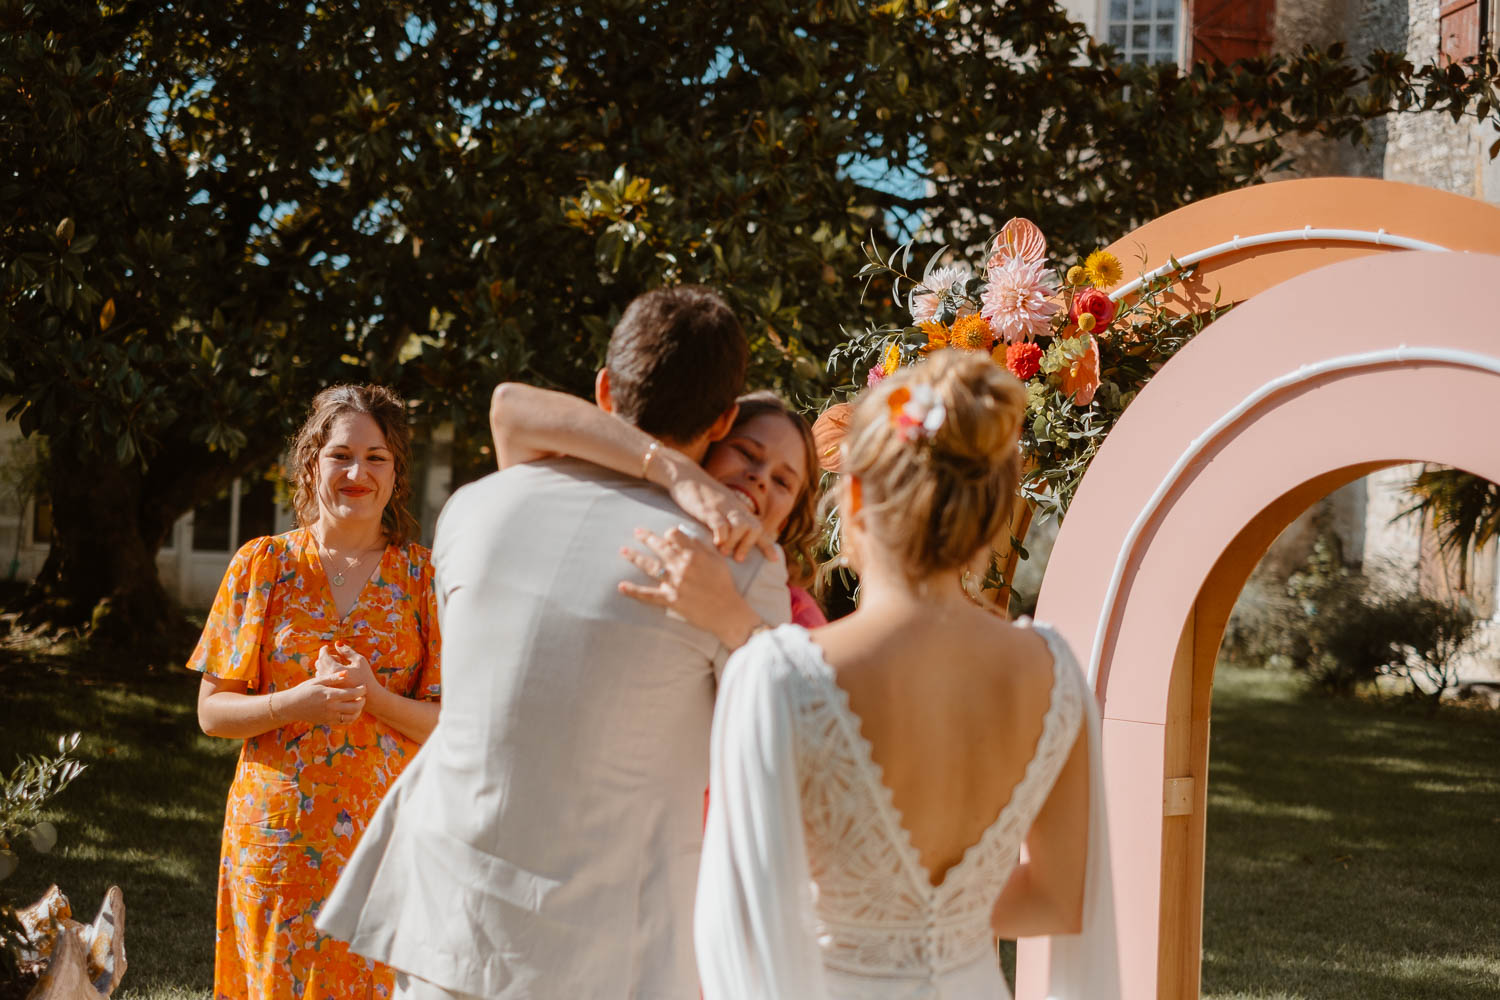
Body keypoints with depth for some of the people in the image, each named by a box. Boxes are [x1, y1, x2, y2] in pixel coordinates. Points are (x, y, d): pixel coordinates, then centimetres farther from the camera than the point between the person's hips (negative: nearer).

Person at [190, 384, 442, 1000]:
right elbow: (212, 712, 1)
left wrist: (373, 697, -20)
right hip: (275, 834, 0)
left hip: (383, 831, 0)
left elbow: (451, 723, -1)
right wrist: (299, 702, -18)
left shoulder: (422, 576, 1)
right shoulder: (263, 564, 2)